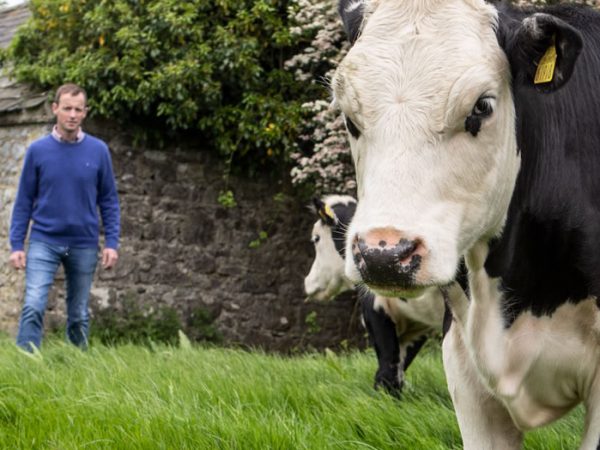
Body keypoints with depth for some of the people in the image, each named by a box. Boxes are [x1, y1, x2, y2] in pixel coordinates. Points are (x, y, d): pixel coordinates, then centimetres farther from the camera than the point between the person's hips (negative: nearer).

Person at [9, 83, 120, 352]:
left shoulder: (98, 151, 0)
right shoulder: (37, 150, -1)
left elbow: (109, 201, 4)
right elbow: (24, 201, 2)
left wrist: (111, 243, -4)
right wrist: (16, 245, -3)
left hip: (84, 245, 1)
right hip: (44, 242, -1)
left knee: (79, 314, 9)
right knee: (33, 307, -14)